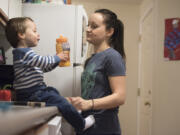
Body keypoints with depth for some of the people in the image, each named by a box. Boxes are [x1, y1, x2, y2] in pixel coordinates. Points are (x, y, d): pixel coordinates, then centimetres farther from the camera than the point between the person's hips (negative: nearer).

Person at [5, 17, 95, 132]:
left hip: (36, 90, 11)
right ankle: (81, 124, -1)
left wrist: (57, 60, 8)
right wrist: (57, 57, -6)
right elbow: (42, 61, -23)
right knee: (60, 101, -11)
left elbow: (44, 68, 20)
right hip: (30, 95, -11)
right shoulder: (23, 53, -18)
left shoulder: (27, 53, 17)